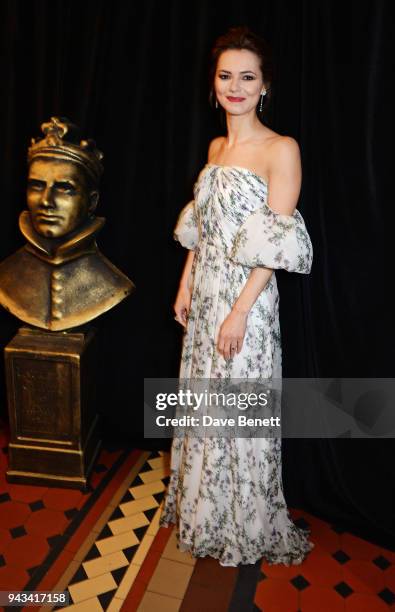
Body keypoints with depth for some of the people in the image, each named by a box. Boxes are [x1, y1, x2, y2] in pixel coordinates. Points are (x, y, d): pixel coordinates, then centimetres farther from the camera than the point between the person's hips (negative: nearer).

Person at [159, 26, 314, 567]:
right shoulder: (216, 147, 12)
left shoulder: (281, 149, -10)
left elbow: (275, 246, -16)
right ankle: (203, 510, 42)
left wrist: (240, 312, -19)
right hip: (205, 295, 7)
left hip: (246, 299, -7)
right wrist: (186, 285, 10)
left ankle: (246, 527, 31)